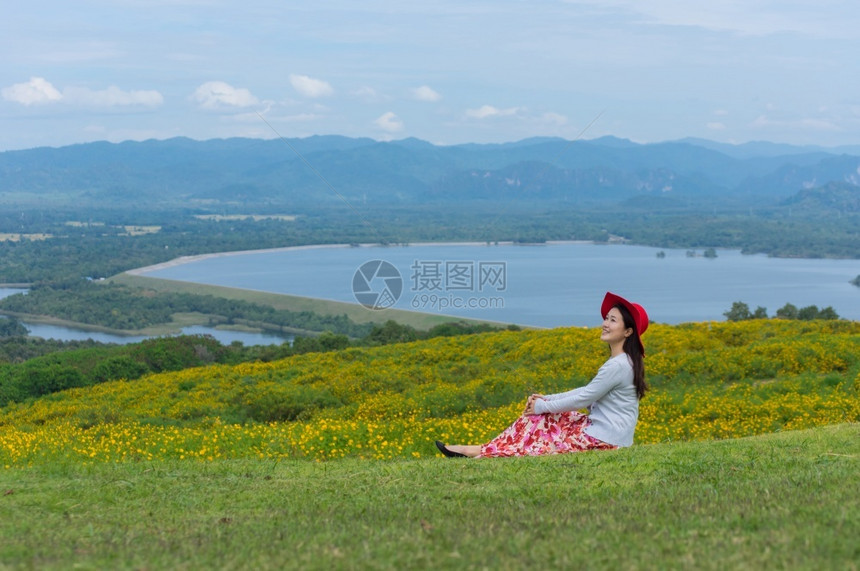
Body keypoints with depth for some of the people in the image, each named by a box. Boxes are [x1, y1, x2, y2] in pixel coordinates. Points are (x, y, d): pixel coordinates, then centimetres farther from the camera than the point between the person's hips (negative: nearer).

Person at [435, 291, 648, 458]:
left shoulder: (617, 366, -21)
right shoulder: (626, 360, 10)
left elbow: (583, 399, -16)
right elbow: (588, 392, 15)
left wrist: (543, 406, -4)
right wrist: (547, 399, 8)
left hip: (605, 439, -9)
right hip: (603, 427, 9)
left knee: (539, 415, -4)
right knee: (539, 416, 8)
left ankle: (487, 453, 6)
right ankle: (486, 450, 6)